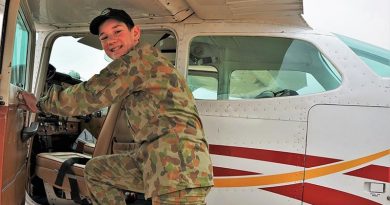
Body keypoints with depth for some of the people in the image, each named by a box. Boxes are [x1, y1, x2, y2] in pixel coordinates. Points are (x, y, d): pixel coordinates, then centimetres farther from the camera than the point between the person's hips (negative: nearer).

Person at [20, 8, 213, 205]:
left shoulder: (142, 55, -7)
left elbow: (90, 95, -5)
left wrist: (41, 103, 7)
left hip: (178, 163, -10)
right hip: (153, 160, 10)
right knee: (95, 170, 19)